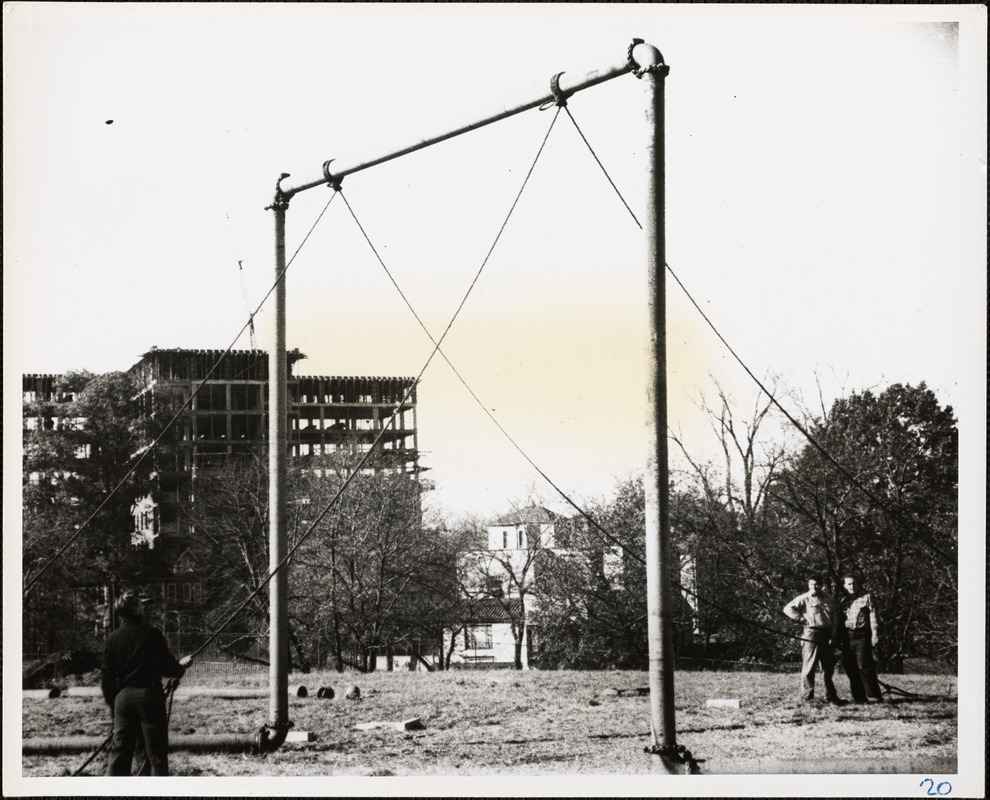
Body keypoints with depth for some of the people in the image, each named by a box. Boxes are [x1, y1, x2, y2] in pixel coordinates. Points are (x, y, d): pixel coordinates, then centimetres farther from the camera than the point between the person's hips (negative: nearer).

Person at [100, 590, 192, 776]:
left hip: (123, 697, 4)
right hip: (149, 694, -3)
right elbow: (167, 668, -6)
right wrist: (182, 666, 16)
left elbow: (106, 677, 6)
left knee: (119, 753, 7)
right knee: (156, 753, 3)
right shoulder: (152, 634, -9)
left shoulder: (113, 638, 3)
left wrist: (112, 703, 17)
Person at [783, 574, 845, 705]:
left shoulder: (828, 599, 12)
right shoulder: (804, 599, -4)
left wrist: (833, 636, 7)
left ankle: (831, 696, 19)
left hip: (826, 635, 5)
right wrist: (802, 619, -14)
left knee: (829, 667, 10)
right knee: (809, 667, -4)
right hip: (811, 635, -5)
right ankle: (807, 697, 0)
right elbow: (788, 608, -10)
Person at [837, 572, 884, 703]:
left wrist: (874, 634, -7)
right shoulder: (842, 599, 13)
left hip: (862, 635, -4)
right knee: (850, 668, 2)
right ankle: (859, 697, 8)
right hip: (846, 637, 4)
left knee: (864, 666, -12)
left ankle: (874, 695, -9)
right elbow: (838, 619, 14)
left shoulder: (866, 597, 3)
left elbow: (872, 616, 0)